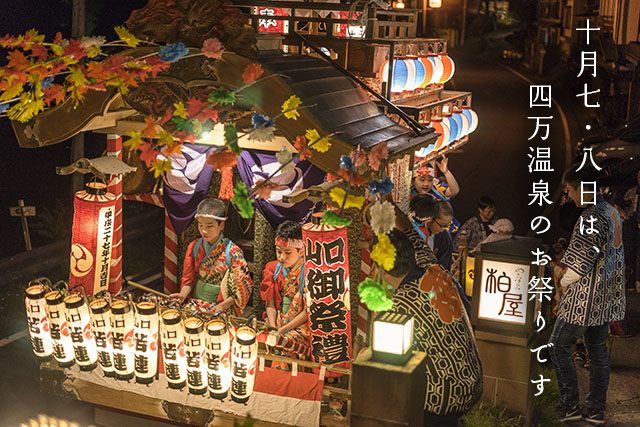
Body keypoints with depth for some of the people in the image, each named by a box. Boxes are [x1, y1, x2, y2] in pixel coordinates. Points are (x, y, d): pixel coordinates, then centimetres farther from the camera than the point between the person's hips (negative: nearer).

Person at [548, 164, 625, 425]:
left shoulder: (590, 219, -21)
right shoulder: (612, 212, 9)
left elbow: (580, 264, -20)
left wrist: (564, 283, -1)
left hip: (585, 297, -9)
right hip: (606, 297, 9)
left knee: (558, 347, 1)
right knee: (598, 351, 13)